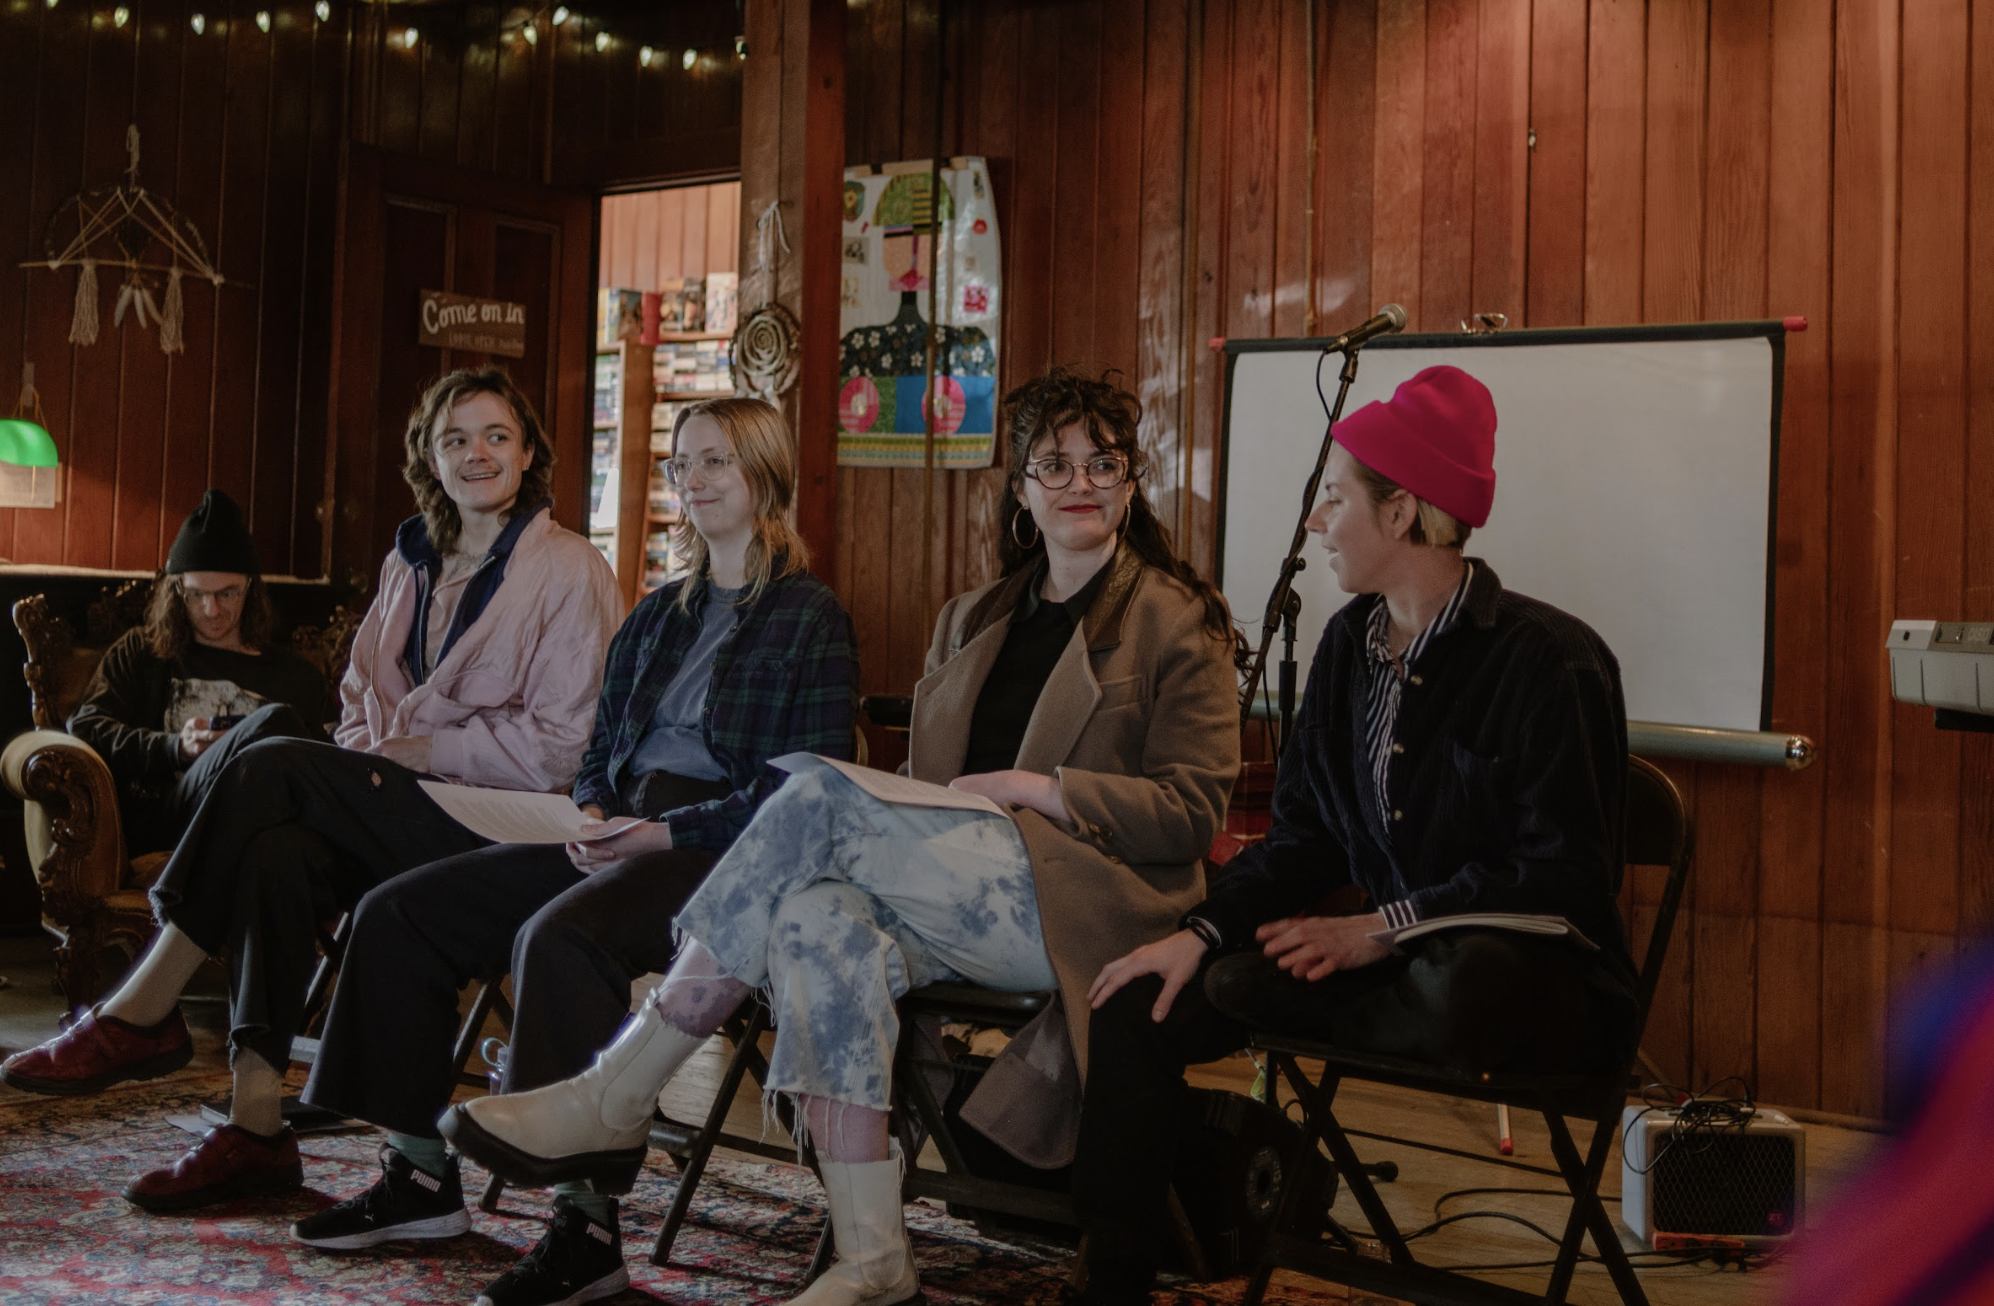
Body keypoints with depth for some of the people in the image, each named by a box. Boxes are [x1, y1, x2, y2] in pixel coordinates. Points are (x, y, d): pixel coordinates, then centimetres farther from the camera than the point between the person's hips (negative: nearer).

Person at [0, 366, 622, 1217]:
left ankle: (140, 1015, -16)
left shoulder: (569, 570, -4)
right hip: (402, 815, 6)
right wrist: (367, 766, -2)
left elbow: (556, 746, -10)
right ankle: (256, 1128, -25)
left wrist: (410, 748, -12)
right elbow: (361, 702, 21)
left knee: (273, 766, -23)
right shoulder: (411, 563, 16)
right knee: (278, 852, -26)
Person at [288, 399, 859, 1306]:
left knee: (558, 936, -36)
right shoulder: (655, 617, 22)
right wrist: (593, 817, -1)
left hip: (725, 856, -8)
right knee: (400, 912, -3)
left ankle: (588, 1220, -30)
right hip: (622, 838, 8)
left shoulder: (810, 618, -2)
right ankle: (421, 1179, 0)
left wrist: (668, 831, -18)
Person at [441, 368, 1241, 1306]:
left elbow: (1193, 808, -1)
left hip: (1086, 903, -5)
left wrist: (1040, 790, -13)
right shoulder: (971, 620, 25)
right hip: (957, 904, 5)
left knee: (821, 798, -25)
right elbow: (920, 784, 23)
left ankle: (612, 1103, -22)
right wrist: (892, 833, -1)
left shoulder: (1179, 622, 8)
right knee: (821, 923, -31)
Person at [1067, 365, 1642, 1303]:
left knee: (1465, 979, -44)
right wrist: (1203, 933, -6)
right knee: (1139, 1002, -7)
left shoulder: (1550, 657, -14)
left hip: (1541, 981, -7)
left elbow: (1567, 874, -18)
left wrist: (1384, 930, -19)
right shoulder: (1350, 644, 8)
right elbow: (1304, 835, 10)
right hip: (1393, 955, 7)